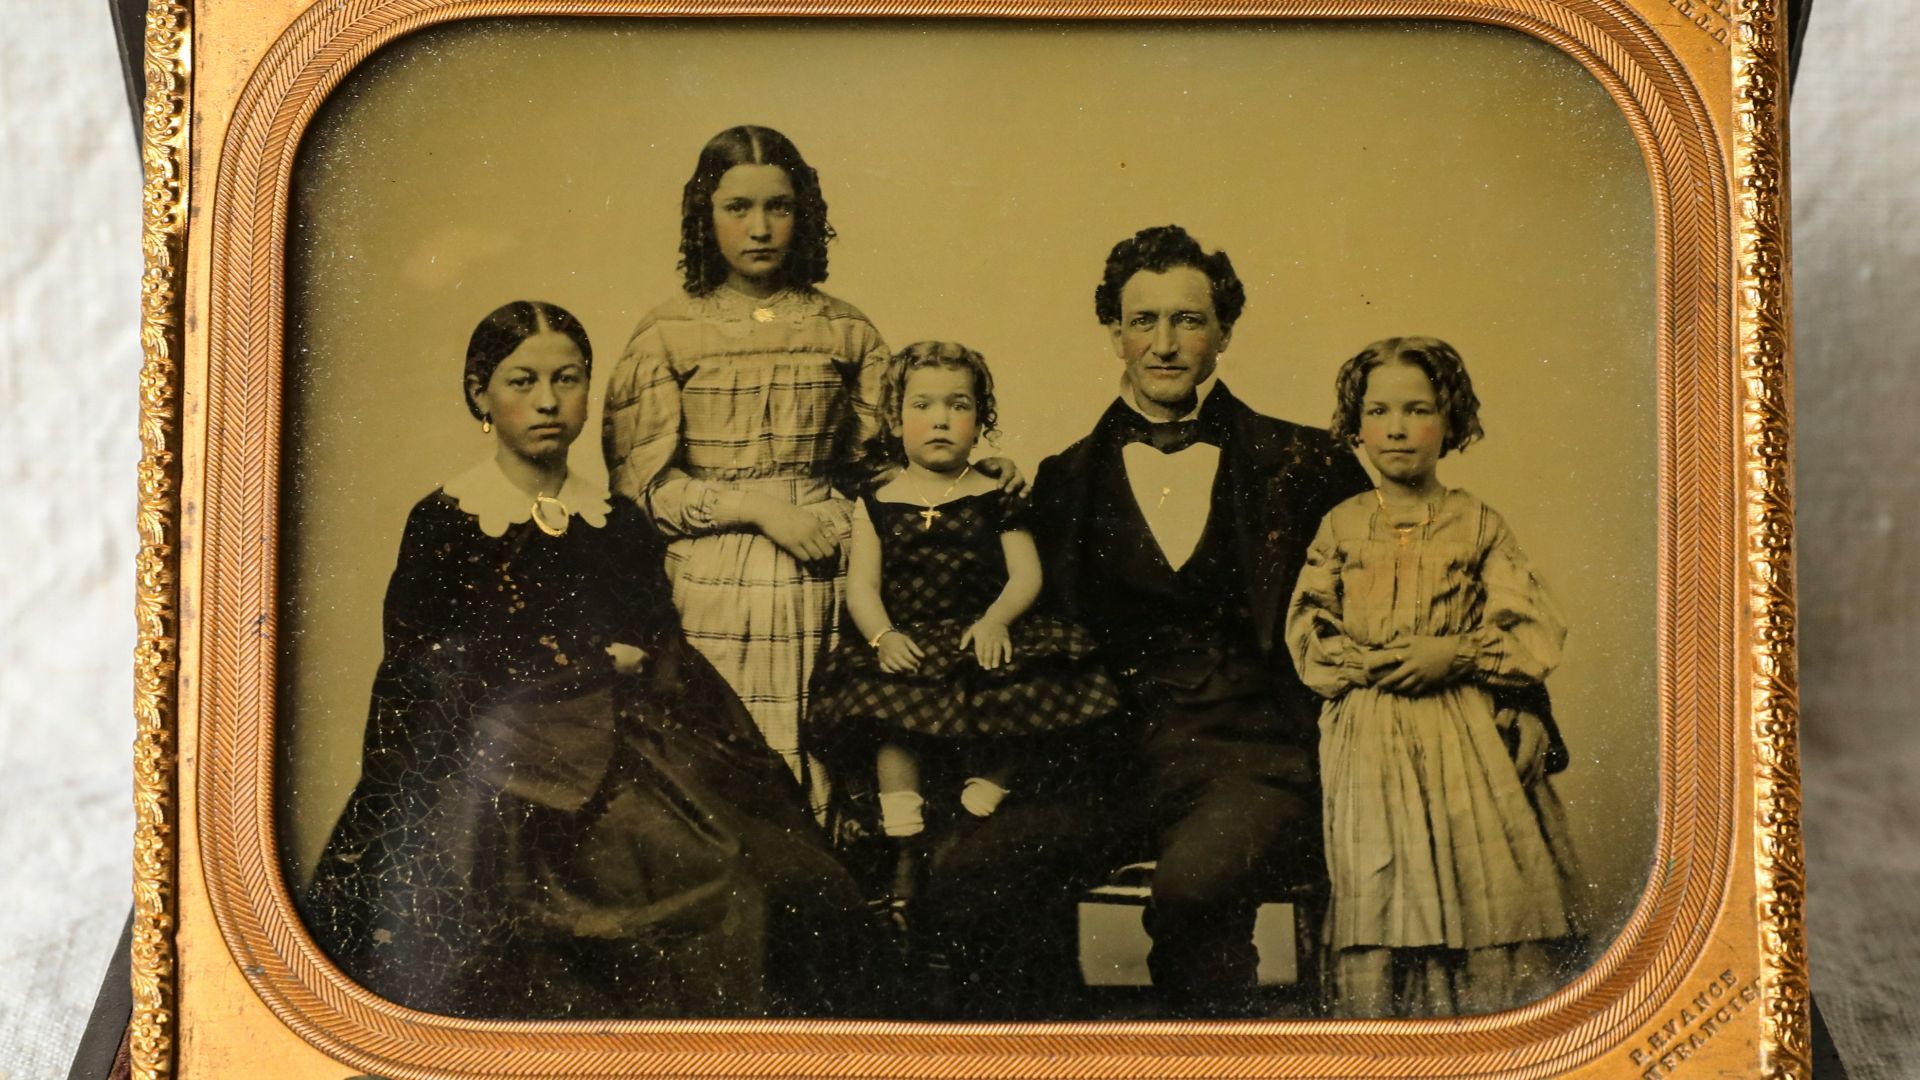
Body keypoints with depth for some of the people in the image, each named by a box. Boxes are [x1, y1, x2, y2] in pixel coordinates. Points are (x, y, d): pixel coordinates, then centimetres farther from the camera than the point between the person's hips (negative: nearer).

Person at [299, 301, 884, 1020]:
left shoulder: (620, 526, 14)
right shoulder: (443, 523, 4)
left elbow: (667, 669, 14)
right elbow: (415, 685, 1)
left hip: (622, 760, 3)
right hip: (496, 765, -3)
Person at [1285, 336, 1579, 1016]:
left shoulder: (1478, 524, 5)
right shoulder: (1342, 526, 8)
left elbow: (1537, 635, 1)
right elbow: (1306, 630, 6)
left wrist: (1456, 654, -13)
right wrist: (1364, 663, -11)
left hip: (1464, 733, 0)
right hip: (1368, 736, 0)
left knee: (1480, 887, -4)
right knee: (1377, 886, -5)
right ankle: (1380, 1016, 3)